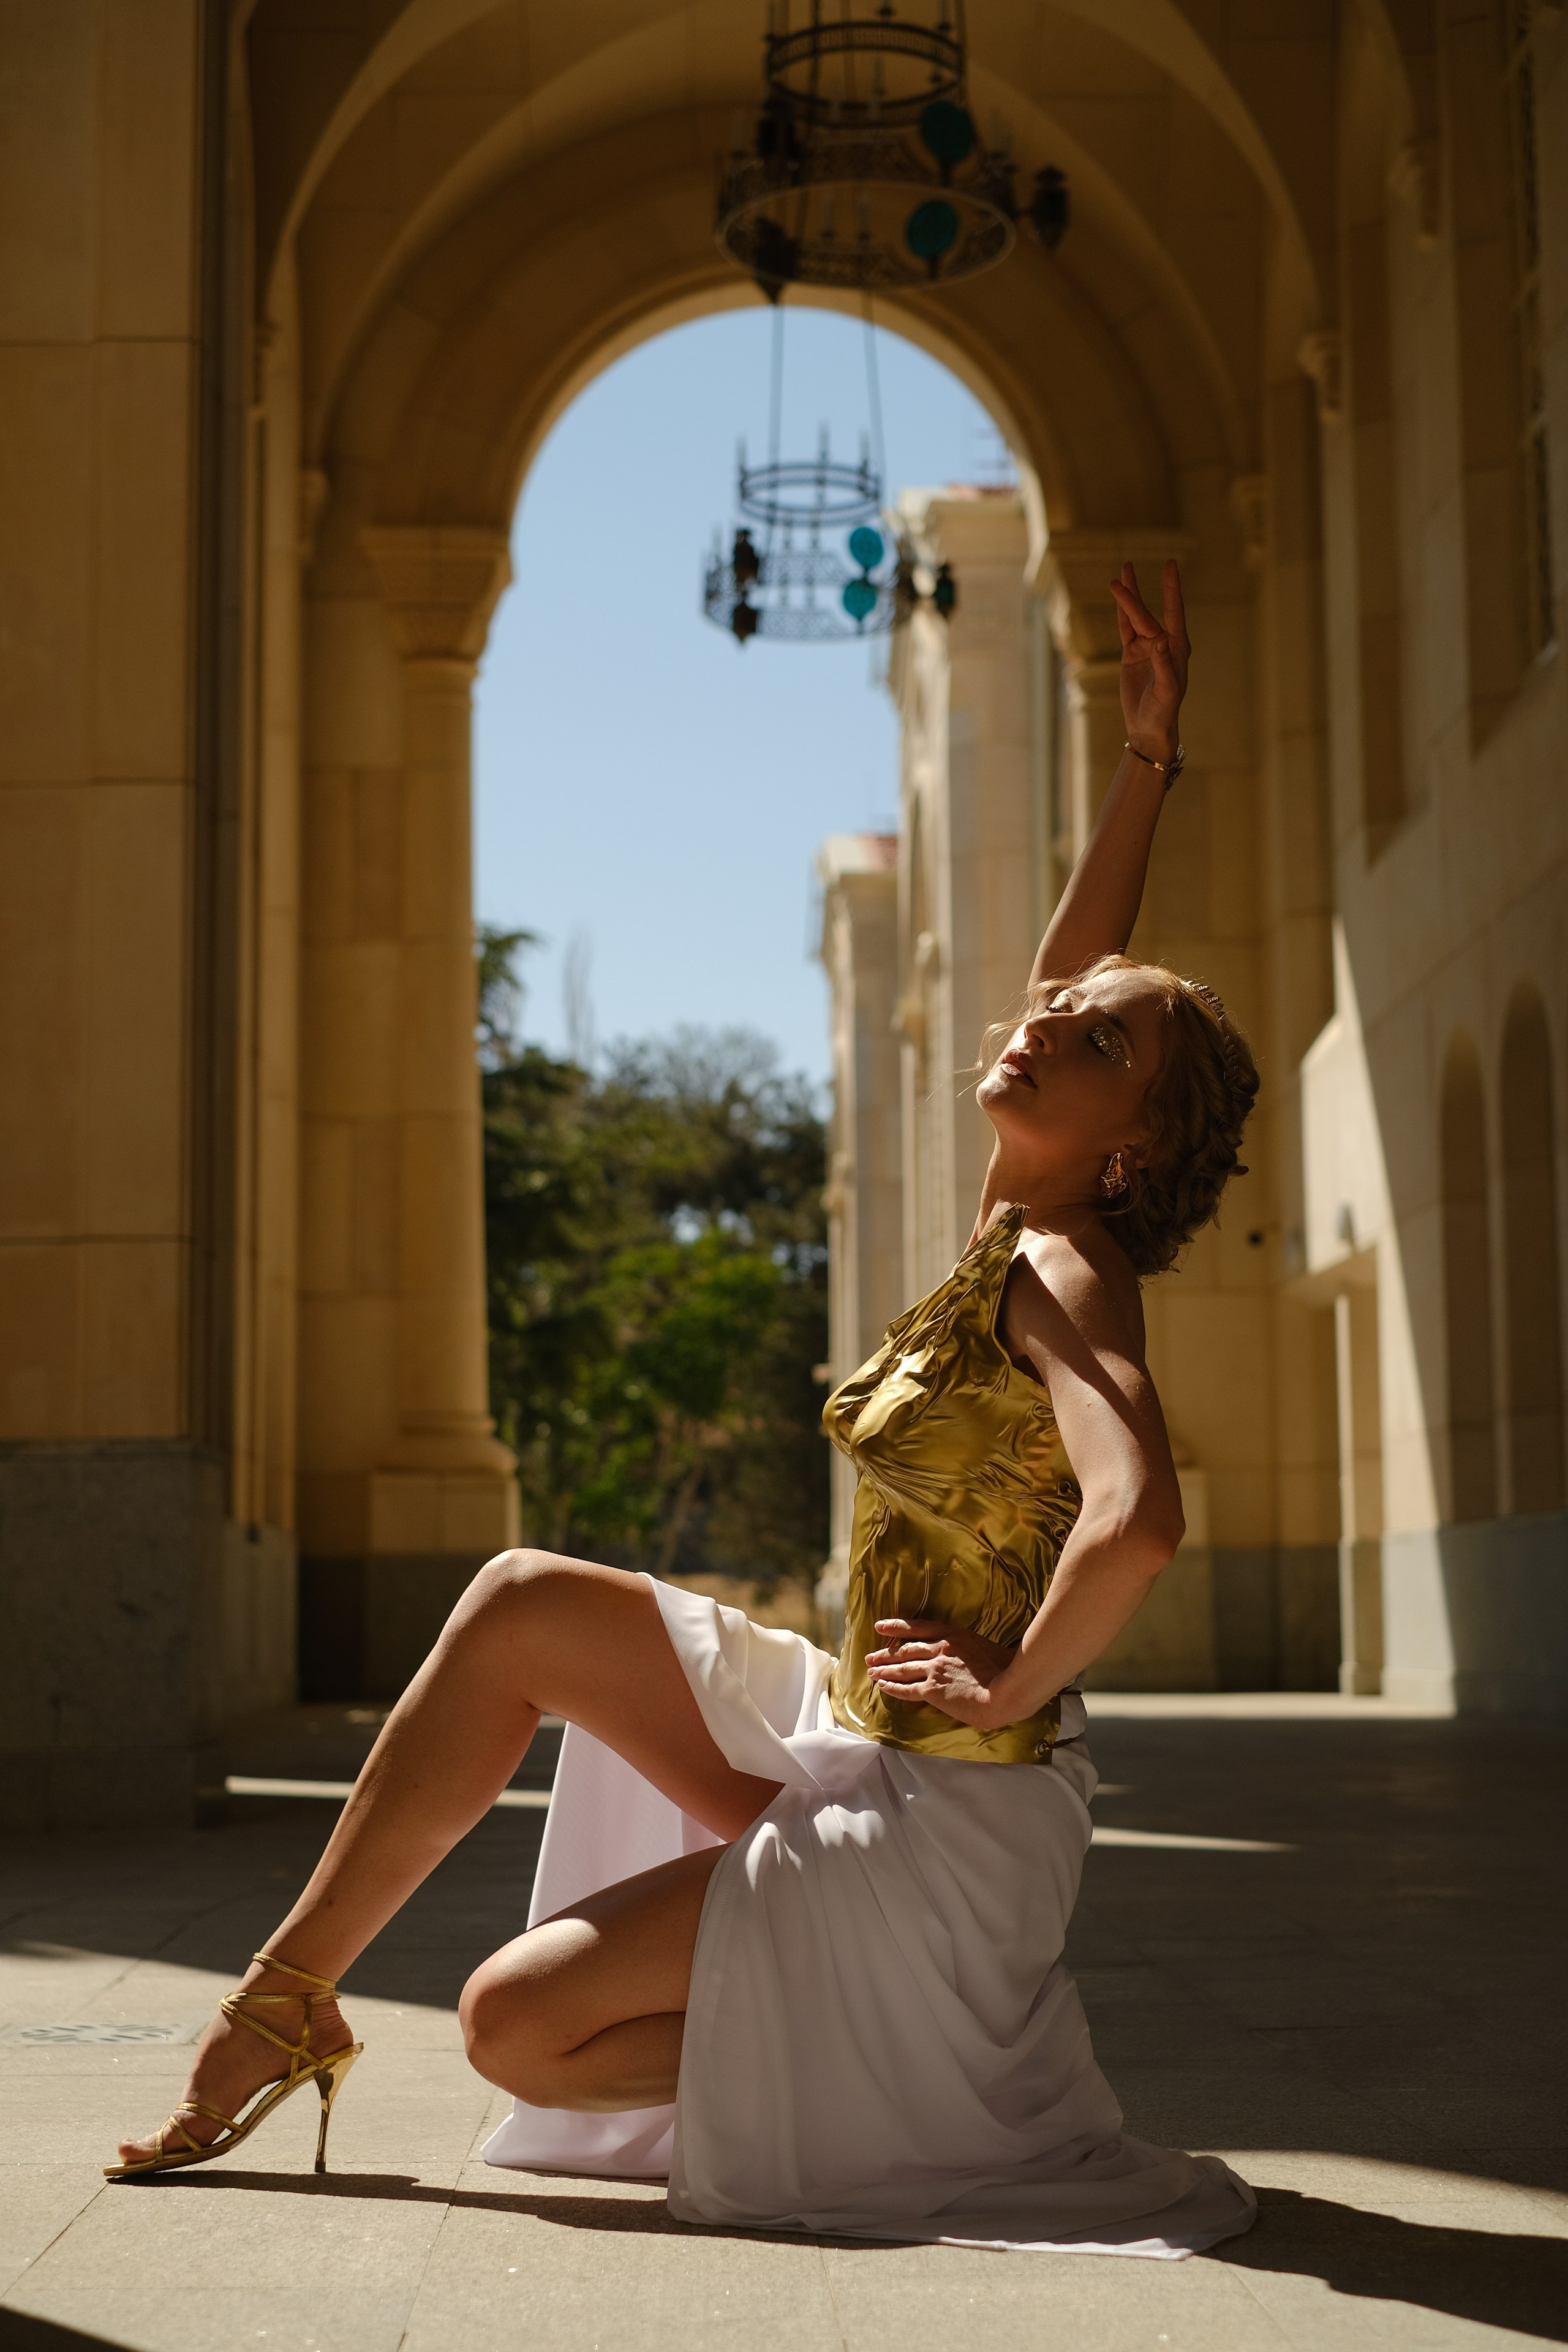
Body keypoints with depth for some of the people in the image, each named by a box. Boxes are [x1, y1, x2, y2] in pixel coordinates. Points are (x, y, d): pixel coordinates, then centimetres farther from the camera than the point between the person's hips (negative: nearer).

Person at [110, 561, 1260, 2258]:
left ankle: (927, 2059, 0)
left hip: (953, 1812, -8)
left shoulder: (1062, 1274, -19)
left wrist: (1011, 1685, -21)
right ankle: (286, 1997, 9)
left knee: (515, 2030, -9)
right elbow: (1069, 972, 16)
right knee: (525, 1608, 3)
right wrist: (1147, 756, 13)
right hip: (853, 1739, 9)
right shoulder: (1012, 1229, 5)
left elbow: (1137, 1523, -36)